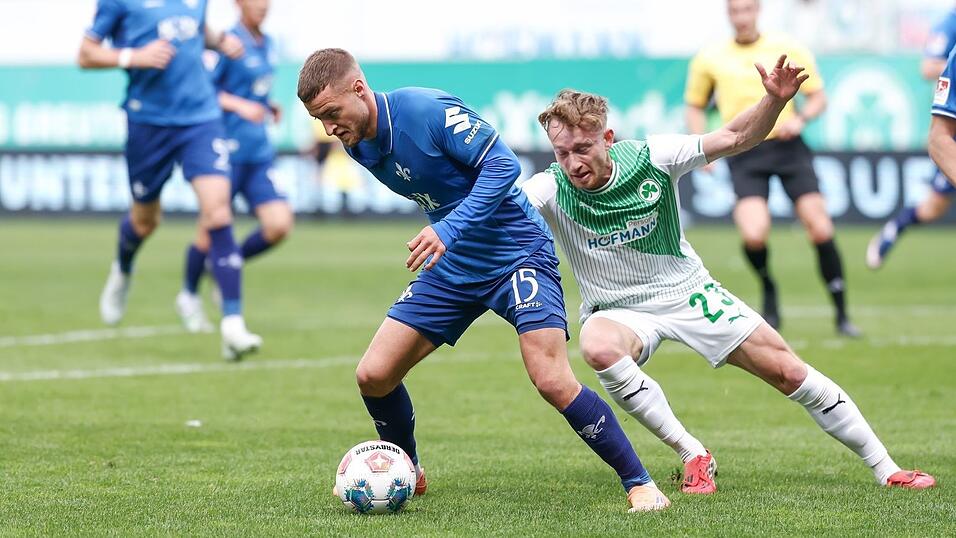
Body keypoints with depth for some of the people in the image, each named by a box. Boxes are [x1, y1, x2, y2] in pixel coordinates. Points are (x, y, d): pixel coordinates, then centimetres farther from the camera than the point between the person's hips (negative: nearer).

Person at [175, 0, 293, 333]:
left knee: (280, 224, -7)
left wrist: (269, 107, 9)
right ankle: (189, 296, 24)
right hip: (227, 151, -7)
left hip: (259, 152, 7)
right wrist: (240, 105, -22)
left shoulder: (268, 45, 12)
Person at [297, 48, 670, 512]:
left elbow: (502, 163, -25)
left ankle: (639, 483, -6)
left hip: (517, 252, -7)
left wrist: (449, 229, -32)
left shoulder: (426, 110, -23)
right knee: (373, 375, 0)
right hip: (452, 267, 7)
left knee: (552, 381, -21)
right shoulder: (358, 146, 1)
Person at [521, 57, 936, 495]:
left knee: (788, 371, -3)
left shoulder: (650, 158, -17)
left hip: (688, 292, 1)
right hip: (617, 311, -1)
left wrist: (775, 100, -29)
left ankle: (884, 467, 14)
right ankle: (693, 456, -21)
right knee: (598, 347, -37)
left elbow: (734, 139, -12)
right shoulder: (551, 190, -20)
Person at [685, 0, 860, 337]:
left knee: (820, 228, -10)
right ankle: (769, 299, 11)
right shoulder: (709, 59, 7)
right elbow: (695, 106, 19)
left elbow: (818, 97, 9)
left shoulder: (788, 50, 4)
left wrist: (800, 118, -11)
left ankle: (842, 315, 3)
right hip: (744, 154, 0)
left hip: (787, 145, 0)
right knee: (754, 234, -20)